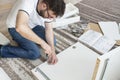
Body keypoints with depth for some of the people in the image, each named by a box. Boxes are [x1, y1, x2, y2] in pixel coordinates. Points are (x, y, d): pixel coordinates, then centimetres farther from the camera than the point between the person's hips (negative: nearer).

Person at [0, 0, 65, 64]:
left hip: (32, 26, 6)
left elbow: (49, 29, -9)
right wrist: (42, 42, -48)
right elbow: (20, 27, -53)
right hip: (15, 28, -6)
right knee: (35, 54, -18)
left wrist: (52, 51, -19)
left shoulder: (49, 10, -19)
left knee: (52, 41, -5)